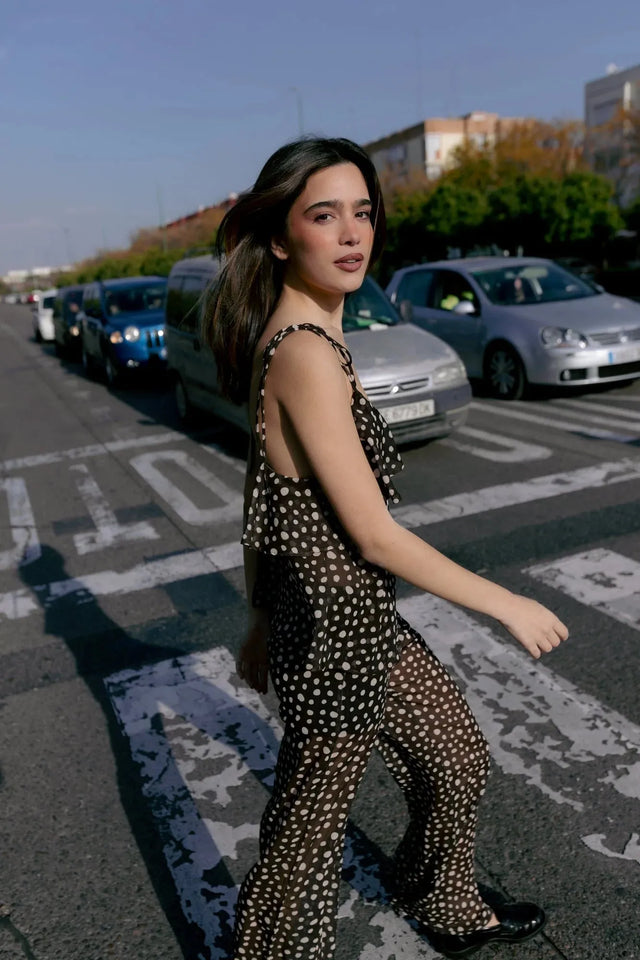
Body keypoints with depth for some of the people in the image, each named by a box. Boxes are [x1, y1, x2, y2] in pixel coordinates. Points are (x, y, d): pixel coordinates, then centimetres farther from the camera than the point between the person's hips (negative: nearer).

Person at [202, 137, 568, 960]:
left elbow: (262, 500, 8)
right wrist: (506, 605, -11)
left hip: (358, 618, 10)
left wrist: (261, 621, 16)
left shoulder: (280, 337, 3)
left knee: (456, 755, 27)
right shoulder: (305, 353, -24)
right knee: (307, 832, 13)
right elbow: (374, 535, -22)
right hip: (334, 630, -10)